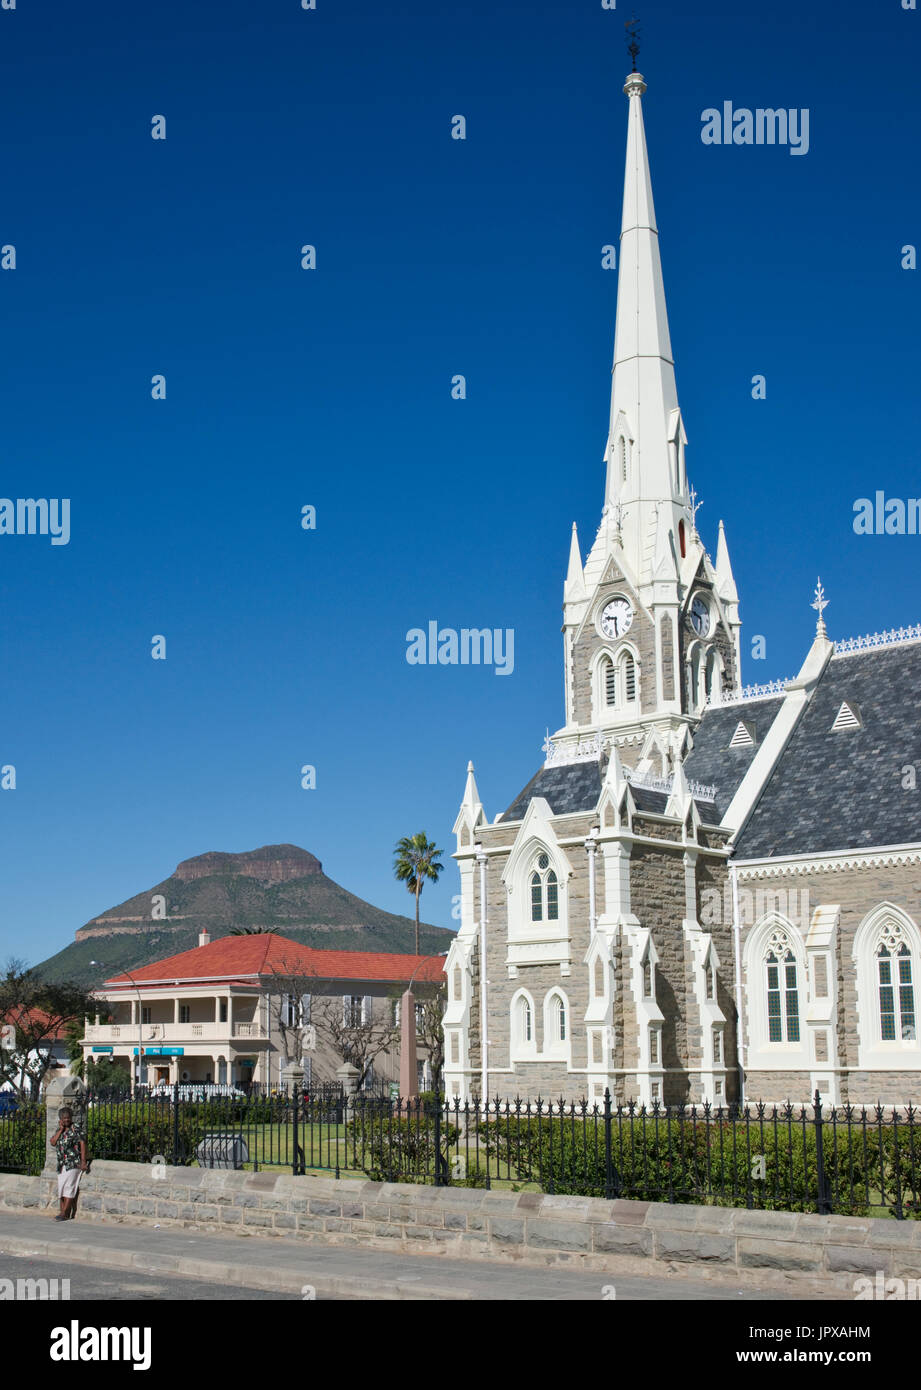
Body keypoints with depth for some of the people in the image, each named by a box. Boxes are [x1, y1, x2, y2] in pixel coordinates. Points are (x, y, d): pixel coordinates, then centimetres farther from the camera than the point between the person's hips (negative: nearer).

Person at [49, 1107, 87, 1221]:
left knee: (69, 1187, -12)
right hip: (62, 1164, 7)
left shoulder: (76, 1128, -4)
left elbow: (83, 1143, -9)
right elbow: (53, 1143, 4)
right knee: (62, 1187, 6)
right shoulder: (58, 1130, 16)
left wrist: (83, 1161, -16)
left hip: (74, 1163, -7)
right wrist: (60, 1130, -4)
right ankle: (63, 1211, 11)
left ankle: (65, 1213, -15)